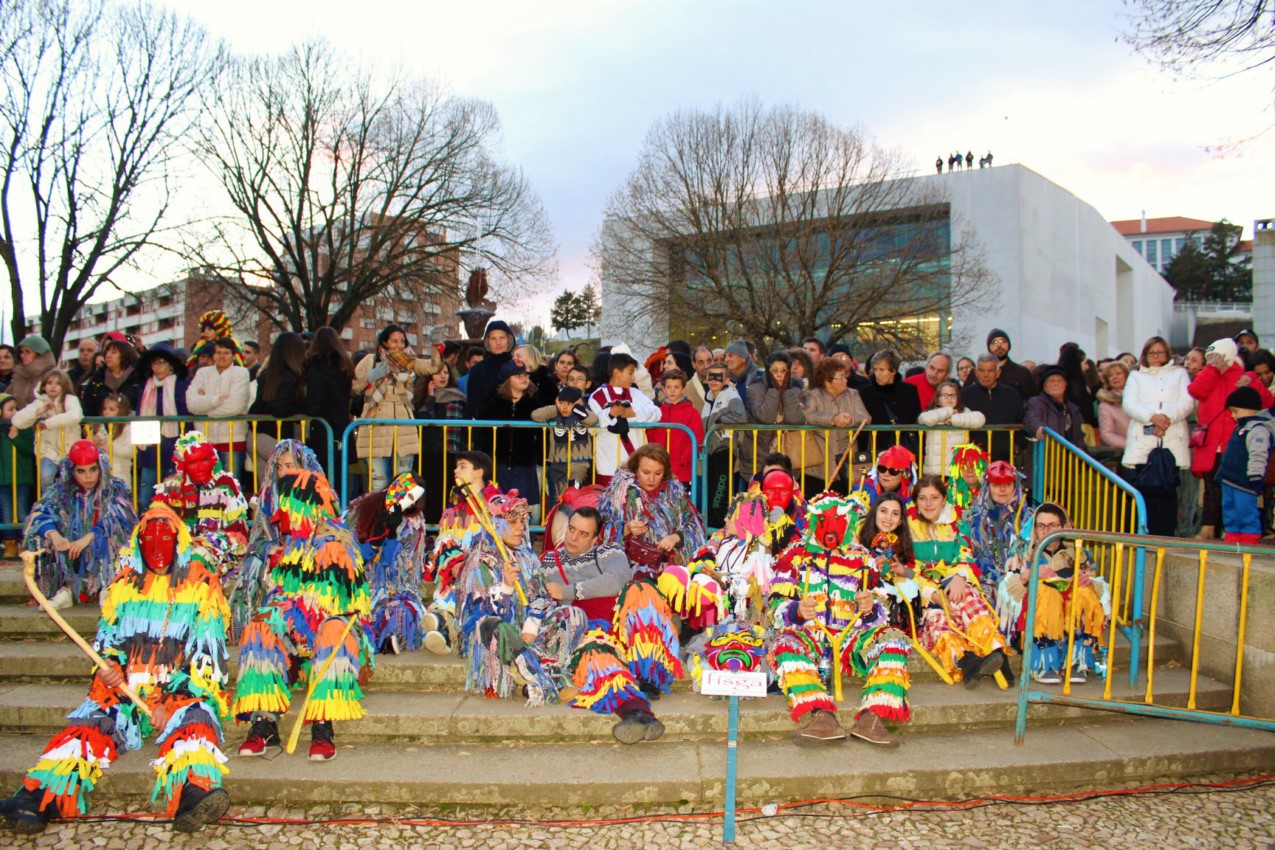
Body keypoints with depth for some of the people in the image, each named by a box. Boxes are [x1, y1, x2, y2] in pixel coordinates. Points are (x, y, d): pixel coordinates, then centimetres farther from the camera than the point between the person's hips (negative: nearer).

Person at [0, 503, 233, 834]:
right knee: (92, 723, -25)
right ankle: (39, 797, -43)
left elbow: (206, 655, -2)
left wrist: (169, 701, -12)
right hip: (125, 686, 4)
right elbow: (107, 635, 21)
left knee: (193, 724, -33)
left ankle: (196, 794, -59)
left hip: (183, 688, -3)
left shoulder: (201, 584, 4)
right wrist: (108, 663, -4)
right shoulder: (124, 583, 16)